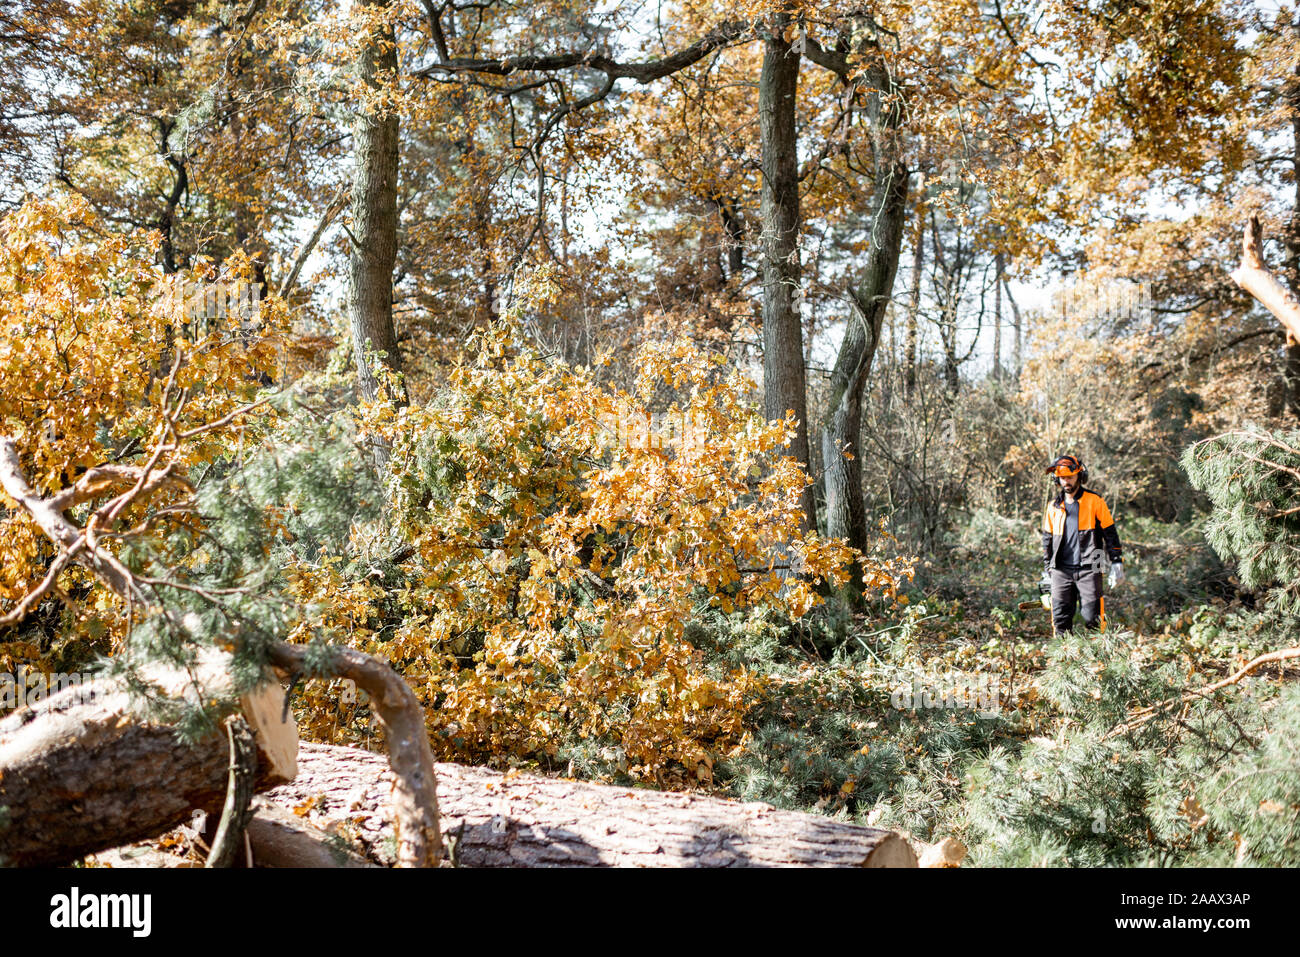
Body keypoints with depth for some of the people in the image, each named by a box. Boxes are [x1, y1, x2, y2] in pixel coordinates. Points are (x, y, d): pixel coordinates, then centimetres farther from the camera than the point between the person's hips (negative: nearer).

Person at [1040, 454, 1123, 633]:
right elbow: (1047, 540, 20)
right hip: (1061, 571, 3)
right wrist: (1047, 571, 18)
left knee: (1092, 618, -8)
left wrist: (1117, 563, -2)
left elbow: (1110, 534, 3)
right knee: (1060, 619, 0)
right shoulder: (1054, 507, 13)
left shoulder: (1094, 501, 1)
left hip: (1088, 570, -3)